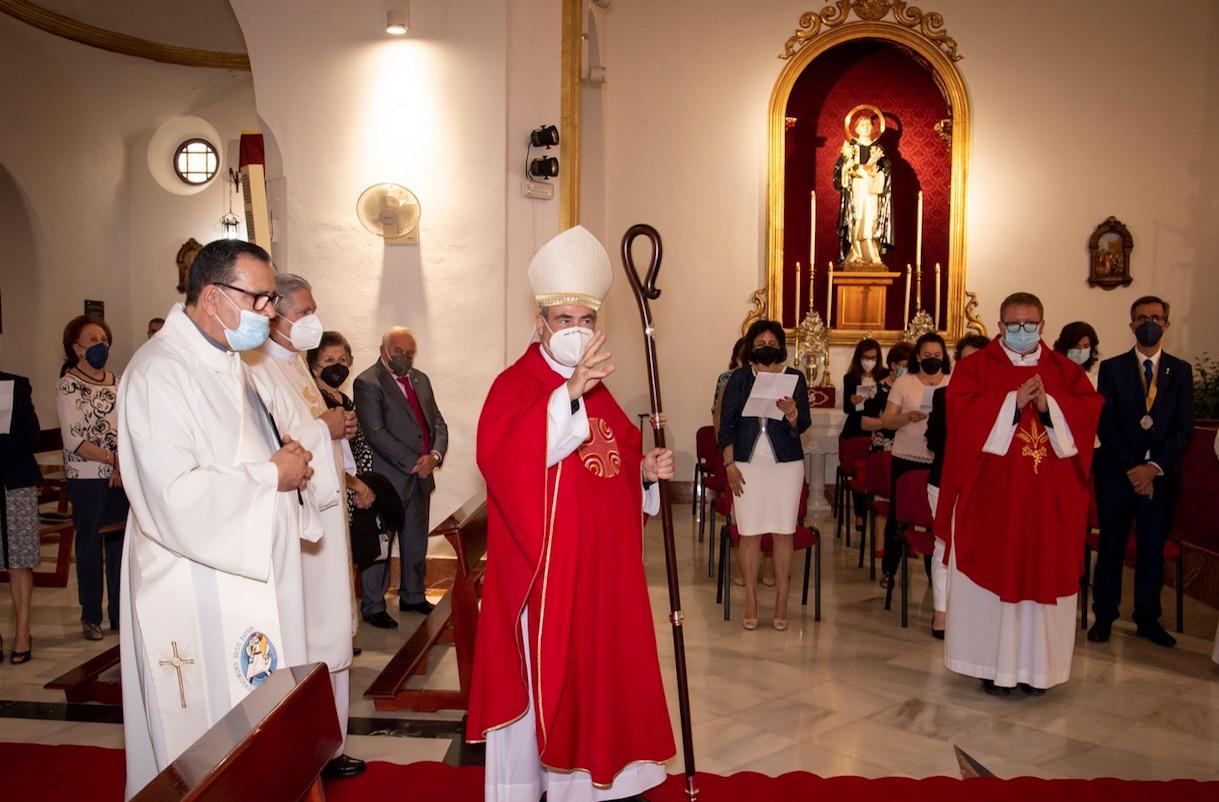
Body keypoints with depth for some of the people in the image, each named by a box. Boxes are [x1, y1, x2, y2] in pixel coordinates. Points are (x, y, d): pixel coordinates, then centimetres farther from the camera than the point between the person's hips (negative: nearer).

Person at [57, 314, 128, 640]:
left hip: (122, 476, 4)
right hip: (87, 478, -4)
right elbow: (73, 440, -11)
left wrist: (123, 465, -7)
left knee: (120, 543, 8)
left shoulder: (116, 382, 10)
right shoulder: (68, 386, -5)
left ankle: (119, 613, 18)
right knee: (90, 545, 4)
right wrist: (113, 458, -16)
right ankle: (91, 617, 16)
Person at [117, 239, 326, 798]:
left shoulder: (228, 363, 12)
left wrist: (288, 464, 3)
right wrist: (273, 476, -18)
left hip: (251, 579, 9)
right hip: (199, 595, -9)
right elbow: (176, 498, -28)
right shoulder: (160, 373, -19)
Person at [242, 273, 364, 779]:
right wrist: (324, 428, -15)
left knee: (325, 633, 15)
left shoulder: (295, 364, 14)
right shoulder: (259, 370, -16)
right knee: (303, 642, -1)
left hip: (323, 513, 10)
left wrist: (338, 428, 4)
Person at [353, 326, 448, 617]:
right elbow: (376, 433, -18)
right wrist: (413, 463, -17)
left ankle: (413, 596, 32)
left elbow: (438, 422, 12)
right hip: (388, 478, -7)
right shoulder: (367, 383, -10)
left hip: (421, 475, 7)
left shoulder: (421, 379, 13)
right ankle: (373, 605, 17)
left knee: (416, 542, 17)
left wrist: (435, 456, -7)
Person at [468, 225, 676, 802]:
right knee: (542, 672, 1)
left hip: (602, 564, 7)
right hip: (544, 567, -7)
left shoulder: (598, 391, 13)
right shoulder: (515, 384, -10)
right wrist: (569, 392, -40)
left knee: (598, 666, 15)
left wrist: (647, 471, -3)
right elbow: (500, 455, -30)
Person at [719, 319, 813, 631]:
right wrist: (730, 464, -3)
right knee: (750, 533, 1)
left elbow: (803, 425, -1)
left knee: (783, 533, 3)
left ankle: (782, 603, 13)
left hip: (786, 464, 0)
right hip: (747, 464, 0)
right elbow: (727, 424, 4)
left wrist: (792, 413, -23)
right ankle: (751, 602, 13)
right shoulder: (739, 378, 4)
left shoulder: (794, 377, 4)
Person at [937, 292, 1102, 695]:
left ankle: (1034, 665, 15)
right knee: (992, 575, 0)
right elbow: (961, 410, -12)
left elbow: (1090, 410, -1)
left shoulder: (1065, 370, 12)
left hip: (1048, 497, 3)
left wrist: (1049, 406, -16)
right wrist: (1013, 402, -18)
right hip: (992, 493, -2)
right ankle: (993, 663, 10)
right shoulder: (975, 367, 3)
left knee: (1042, 577, 5)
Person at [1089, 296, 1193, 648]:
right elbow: (1106, 425, -4)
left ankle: (1147, 618, 20)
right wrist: (1131, 468, -12)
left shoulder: (1181, 370, 7)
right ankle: (1104, 616, 14)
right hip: (1117, 471, -1)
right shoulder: (1112, 368, 2)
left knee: (1152, 548, 8)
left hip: (1161, 473, 2)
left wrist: (1154, 467, -11)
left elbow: (1183, 427, 0)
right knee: (1111, 546, 4)